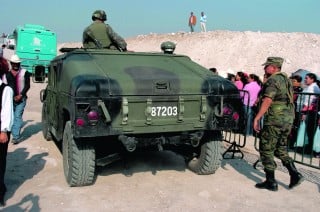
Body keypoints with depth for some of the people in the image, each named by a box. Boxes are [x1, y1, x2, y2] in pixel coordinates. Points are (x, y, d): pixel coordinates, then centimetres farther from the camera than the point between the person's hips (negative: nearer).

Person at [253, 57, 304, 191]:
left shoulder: (273, 80, -13)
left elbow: (267, 101, -23)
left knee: (266, 150, 2)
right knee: (280, 149, 20)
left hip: (275, 120, -9)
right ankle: (295, 175, 11)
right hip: (288, 119, 9)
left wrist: (256, 119, -25)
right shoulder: (286, 79, 16)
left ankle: (270, 182, 6)